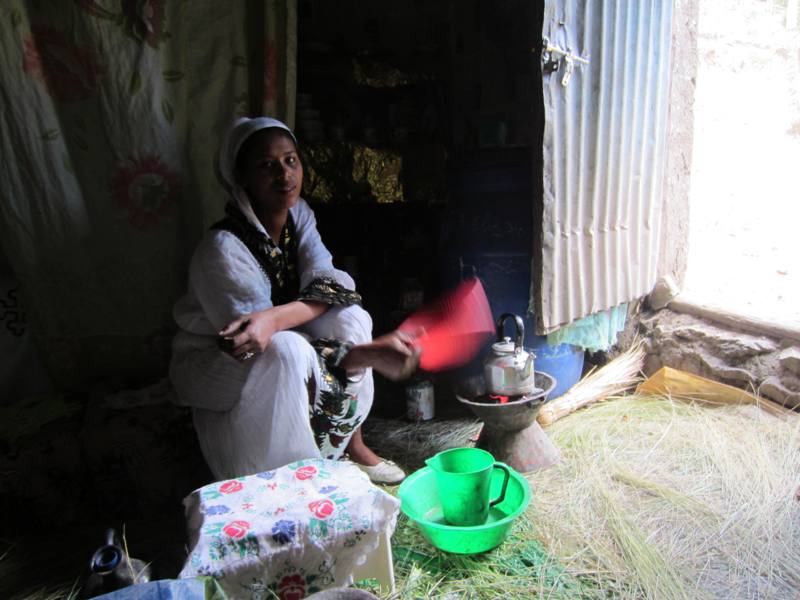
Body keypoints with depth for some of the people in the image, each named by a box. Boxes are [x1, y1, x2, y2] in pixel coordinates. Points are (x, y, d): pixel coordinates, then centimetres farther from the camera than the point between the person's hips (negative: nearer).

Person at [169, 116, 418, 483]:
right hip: (214, 366, -6)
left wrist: (271, 319, -41)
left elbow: (328, 290, -20)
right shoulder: (223, 249, -27)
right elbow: (282, 353, -31)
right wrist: (371, 353, -43)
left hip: (280, 363, 6)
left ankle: (352, 446, -6)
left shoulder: (298, 215, -7)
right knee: (288, 351, -36)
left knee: (349, 316, -19)